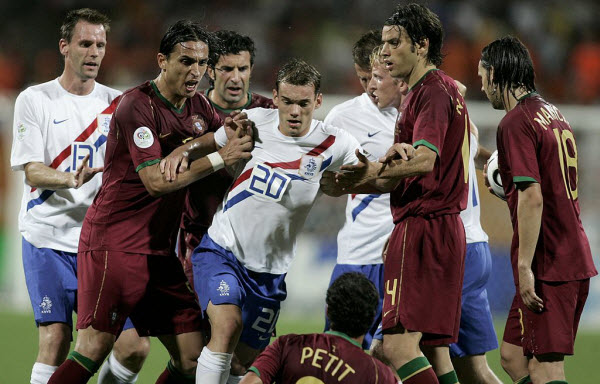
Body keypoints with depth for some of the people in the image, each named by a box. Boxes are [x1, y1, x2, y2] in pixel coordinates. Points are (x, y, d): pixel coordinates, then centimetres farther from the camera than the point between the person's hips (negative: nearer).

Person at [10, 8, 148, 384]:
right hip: (49, 237, -3)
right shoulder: (35, 100, 3)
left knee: (135, 346, -7)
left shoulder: (117, 103, 10)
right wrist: (71, 179, -24)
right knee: (55, 341, -14)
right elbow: (31, 170, -4)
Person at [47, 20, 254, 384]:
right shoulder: (138, 105, -13)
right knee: (94, 350, -17)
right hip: (113, 241, -8)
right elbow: (156, 181, -20)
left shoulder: (198, 104, 12)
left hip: (160, 251, 8)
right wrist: (219, 157, -22)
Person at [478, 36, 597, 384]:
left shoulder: (516, 123, -12)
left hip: (547, 265, -9)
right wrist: (507, 187, 27)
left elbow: (532, 197, -20)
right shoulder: (554, 114, 16)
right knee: (513, 356, 13)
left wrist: (525, 267, -20)